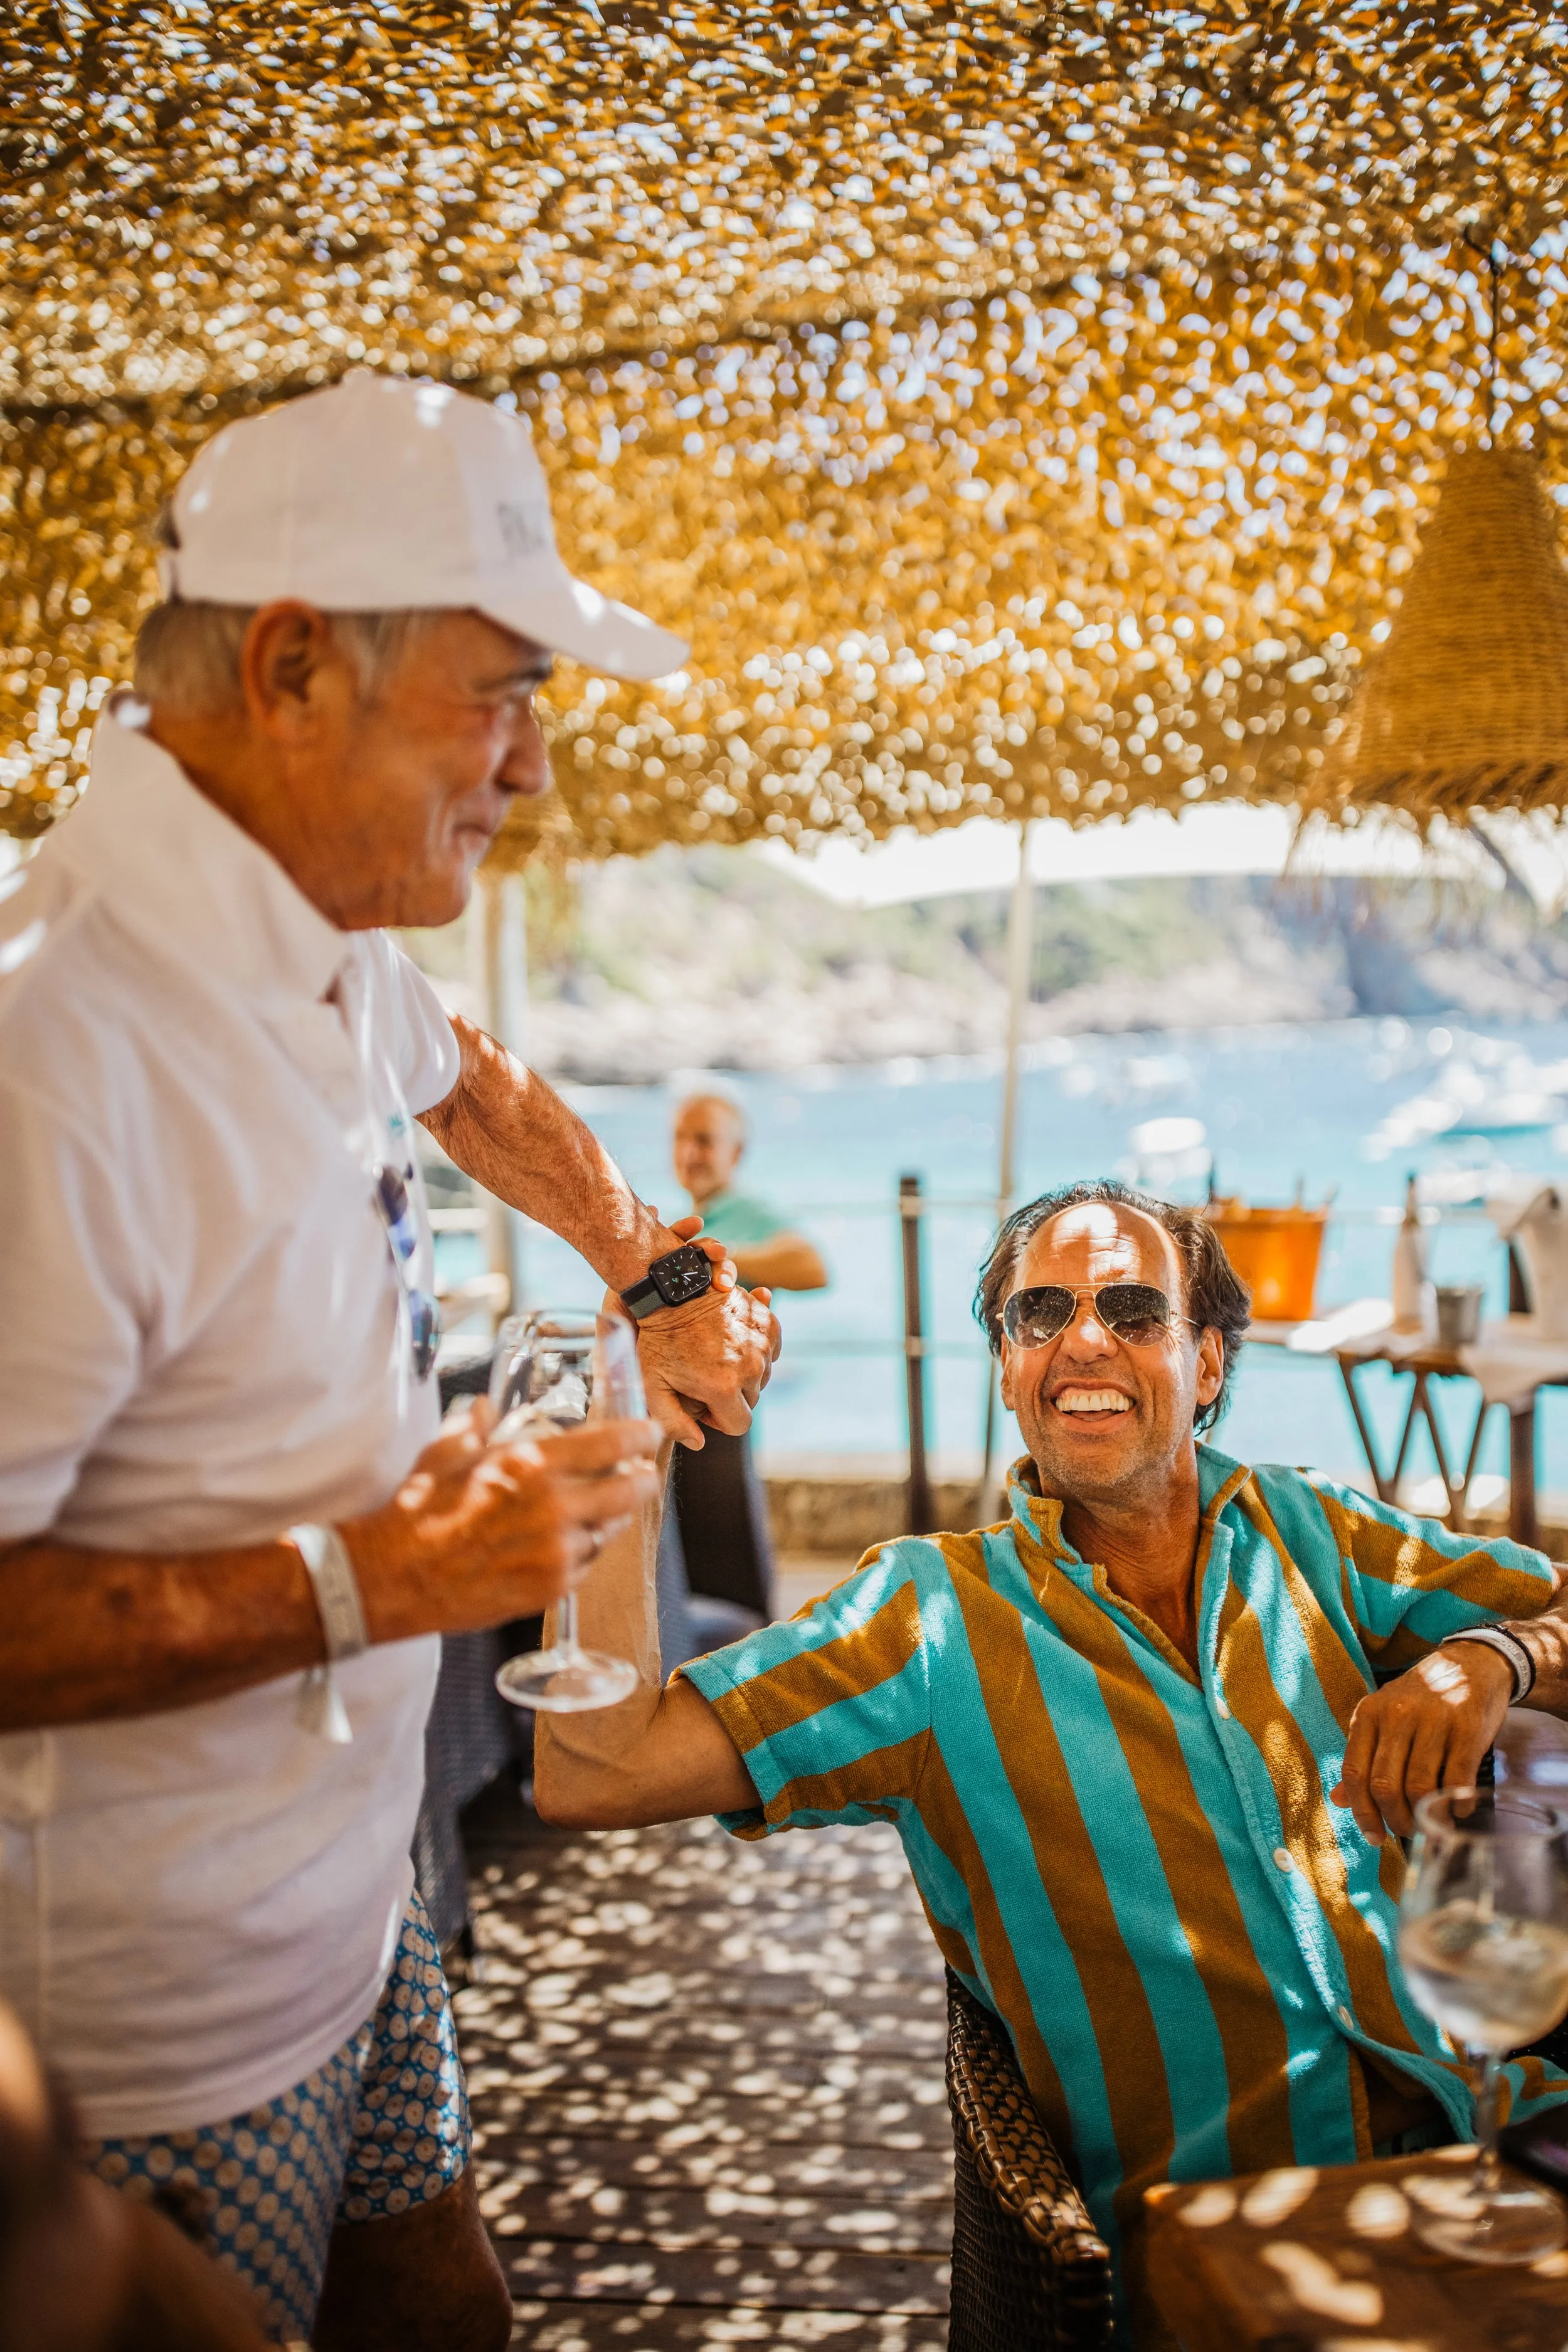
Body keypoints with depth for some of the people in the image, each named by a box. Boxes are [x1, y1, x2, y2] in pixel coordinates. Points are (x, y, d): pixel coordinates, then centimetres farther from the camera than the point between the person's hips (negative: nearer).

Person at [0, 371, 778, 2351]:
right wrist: (366, 1580, -27)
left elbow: (457, 1081, 25)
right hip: (165, 2032, -8)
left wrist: (662, 1270, 24)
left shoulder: (323, 944, 0)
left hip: (348, 1889, 8)